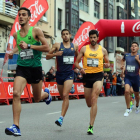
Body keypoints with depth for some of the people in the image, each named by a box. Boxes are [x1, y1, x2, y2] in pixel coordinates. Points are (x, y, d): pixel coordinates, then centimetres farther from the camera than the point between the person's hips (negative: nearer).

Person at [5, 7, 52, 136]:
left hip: (35, 68, -2)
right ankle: (16, 127, -18)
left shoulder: (36, 31, -7)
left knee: (37, 98, 13)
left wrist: (29, 46, -19)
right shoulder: (16, 35, 7)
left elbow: (47, 48, -13)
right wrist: (12, 52, 7)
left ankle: (46, 94, 53)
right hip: (21, 67, 2)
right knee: (16, 94, -20)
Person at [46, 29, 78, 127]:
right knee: (62, 96, 13)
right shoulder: (57, 45, 2)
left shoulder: (75, 46, 7)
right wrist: (55, 54, -16)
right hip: (59, 73, 2)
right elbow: (47, 57, 2)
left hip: (69, 73, -1)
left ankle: (61, 118, -17)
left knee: (65, 95, -16)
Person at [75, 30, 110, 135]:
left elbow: (107, 63, 15)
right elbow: (76, 62, 7)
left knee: (94, 99, -20)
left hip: (98, 75, -2)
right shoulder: (84, 49, 5)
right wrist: (80, 68, -14)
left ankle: (91, 126, -18)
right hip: (87, 76, 2)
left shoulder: (103, 50, 6)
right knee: (89, 104, 10)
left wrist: (107, 65, -9)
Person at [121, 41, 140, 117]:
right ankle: (128, 109, -11)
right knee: (127, 91, -23)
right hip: (127, 77, 0)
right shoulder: (126, 55, 3)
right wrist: (123, 66, 9)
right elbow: (122, 60, 27)